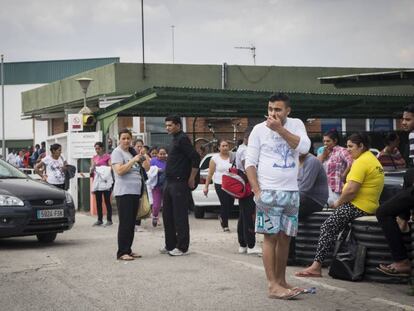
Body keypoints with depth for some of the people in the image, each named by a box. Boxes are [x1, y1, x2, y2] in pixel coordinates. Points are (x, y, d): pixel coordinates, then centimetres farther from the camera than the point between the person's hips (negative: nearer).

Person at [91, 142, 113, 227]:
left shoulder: (107, 156, 0)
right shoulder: (94, 158, 15)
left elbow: (111, 167, -7)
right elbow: (92, 170, 12)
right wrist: (92, 169, -9)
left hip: (105, 181, -5)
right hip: (97, 181, 5)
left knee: (107, 201, -4)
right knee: (98, 202, 7)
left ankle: (109, 220, 0)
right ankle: (100, 220, 13)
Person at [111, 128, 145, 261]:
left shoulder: (131, 153, 21)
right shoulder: (117, 152, -5)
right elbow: (120, 170, -19)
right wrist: (134, 160, -18)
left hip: (134, 192, 9)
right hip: (123, 192, -9)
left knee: (131, 224, 10)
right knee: (125, 224, -11)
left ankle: (128, 250, 15)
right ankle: (122, 253, -10)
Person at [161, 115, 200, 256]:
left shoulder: (182, 139, -11)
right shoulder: (175, 140, 18)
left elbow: (196, 158, -19)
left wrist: (191, 179, -15)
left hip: (179, 183, -10)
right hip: (170, 182, 10)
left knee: (180, 217, -5)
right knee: (167, 215, 13)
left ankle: (182, 247, 0)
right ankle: (170, 245, 21)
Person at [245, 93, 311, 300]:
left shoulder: (296, 125, 5)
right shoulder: (259, 129, -2)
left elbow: (304, 147, -13)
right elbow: (250, 163, -3)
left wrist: (280, 129, -16)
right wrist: (256, 191, -12)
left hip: (291, 191, 4)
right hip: (269, 191, -3)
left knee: (285, 236, 9)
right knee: (270, 236, -5)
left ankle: (281, 280, 19)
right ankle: (273, 286, -6)